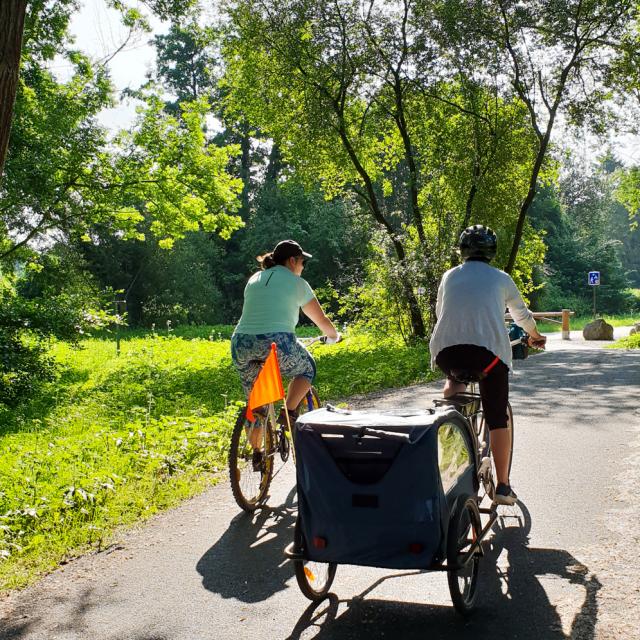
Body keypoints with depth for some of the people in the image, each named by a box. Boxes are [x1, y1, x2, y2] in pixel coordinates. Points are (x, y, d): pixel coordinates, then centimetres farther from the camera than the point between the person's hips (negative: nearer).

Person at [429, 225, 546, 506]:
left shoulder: (449, 276, 20)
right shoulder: (501, 278, 16)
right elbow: (522, 314, 30)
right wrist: (535, 336, 50)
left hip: (445, 350, 2)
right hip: (489, 350, -2)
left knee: (453, 370, 39)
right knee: (497, 419, 8)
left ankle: (452, 384, 9)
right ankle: (503, 486, 7)